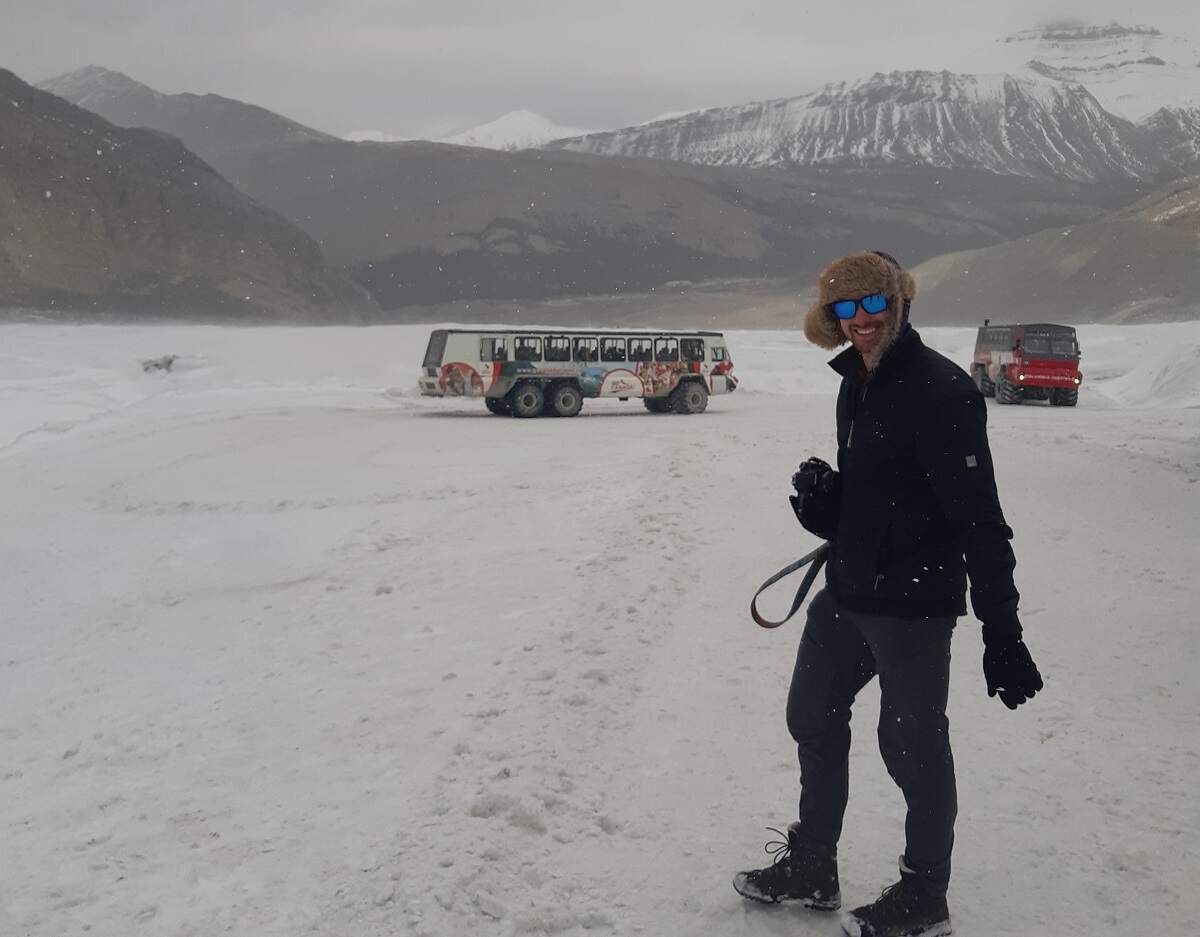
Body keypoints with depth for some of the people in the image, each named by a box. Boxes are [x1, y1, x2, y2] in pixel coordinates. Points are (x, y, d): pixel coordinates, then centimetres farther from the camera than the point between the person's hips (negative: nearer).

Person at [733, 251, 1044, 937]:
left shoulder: (941, 390, -18)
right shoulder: (857, 386, 10)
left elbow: (979, 519, -22)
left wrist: (1001, 631, -23)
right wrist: (822, 501, -3)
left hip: (914, 602, -9)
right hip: (848, 594, 9)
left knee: (912, 744, 4)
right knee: (814, 718, 19)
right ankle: (812, 867, 37)